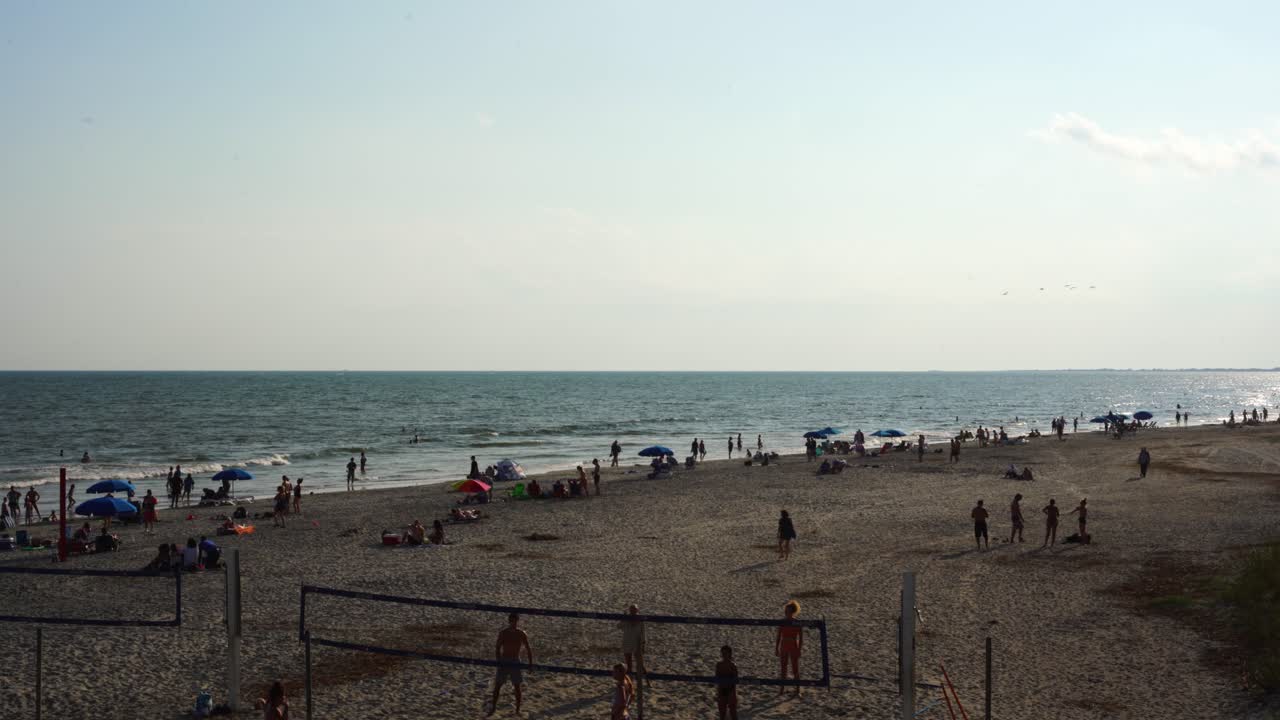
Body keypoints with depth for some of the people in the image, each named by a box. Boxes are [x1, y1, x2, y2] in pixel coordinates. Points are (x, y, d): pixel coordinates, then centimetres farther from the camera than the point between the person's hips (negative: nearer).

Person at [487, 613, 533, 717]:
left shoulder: (521, 634, -4)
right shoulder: (503, 633, -5)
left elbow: (528, 649, 0)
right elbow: (498, 649, -4)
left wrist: (530, 663, -5)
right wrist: (499, 661, -14)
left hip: (515, 662, 0)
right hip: (504, 661, 0)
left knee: (517, 687, 2)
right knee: (497, 685, 2)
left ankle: (518, 710, 13)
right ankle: (493, 707, 15)